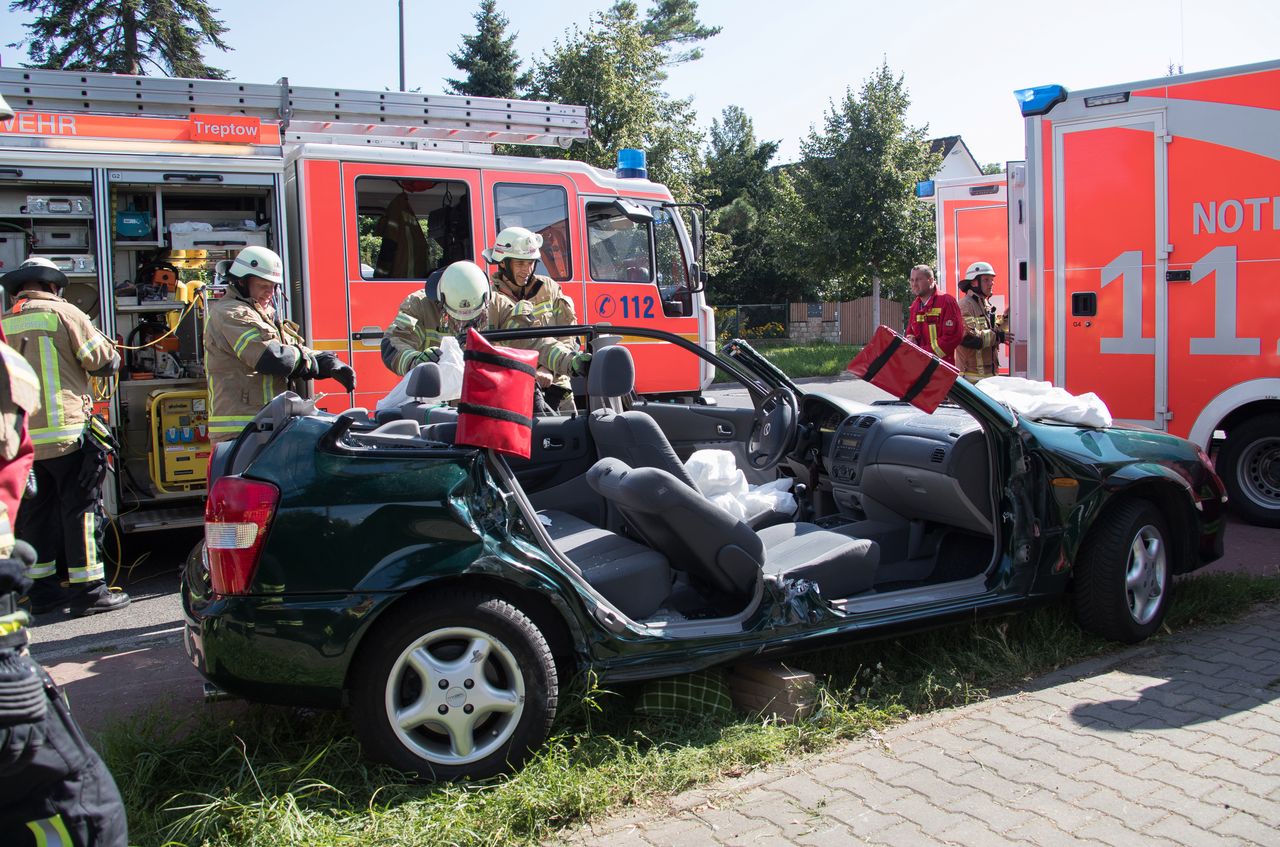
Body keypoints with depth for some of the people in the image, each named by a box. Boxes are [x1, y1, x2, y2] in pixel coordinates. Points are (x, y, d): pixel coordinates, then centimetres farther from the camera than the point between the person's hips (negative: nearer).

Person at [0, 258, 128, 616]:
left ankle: (41, 589, 20)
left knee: (36, 512, 13)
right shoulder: (62, 314, -6)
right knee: (81, 508, 0)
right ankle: (88, 590, 2)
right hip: (65, 431, -6)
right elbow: (106, 361, -4)